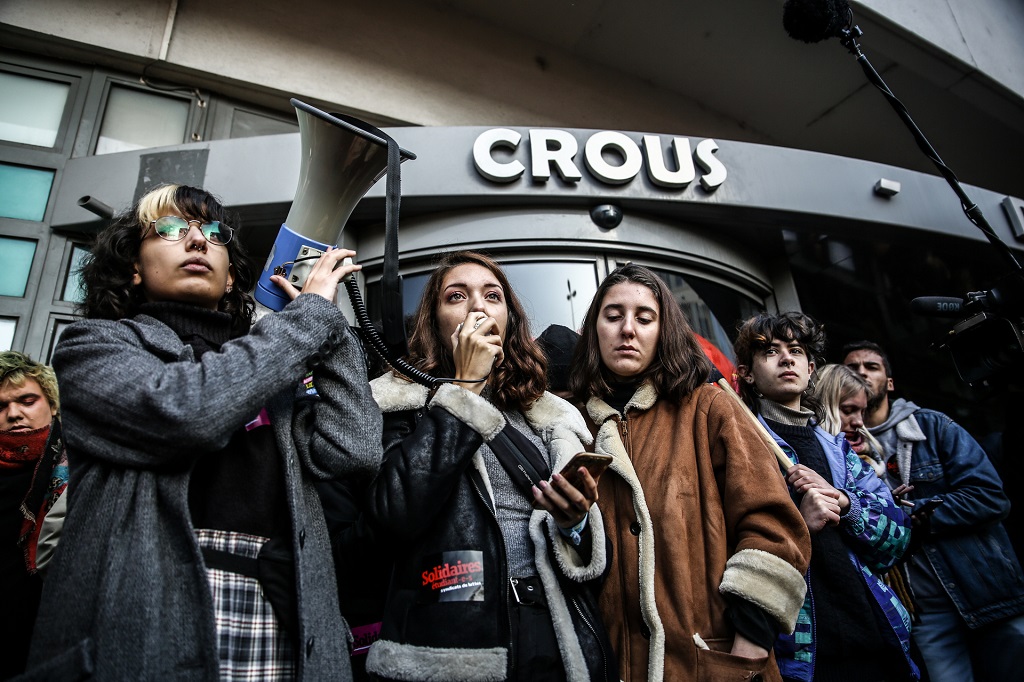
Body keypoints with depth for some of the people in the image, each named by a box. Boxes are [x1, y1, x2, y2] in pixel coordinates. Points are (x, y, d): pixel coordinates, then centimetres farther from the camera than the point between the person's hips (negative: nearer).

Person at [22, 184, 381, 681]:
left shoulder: (273, 370, 15)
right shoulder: (96, 343, 4)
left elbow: (349, 446, -2)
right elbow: (186, 408, -17)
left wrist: (329, 322, 1)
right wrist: (311, 312, -8)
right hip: (145, 630, -4)